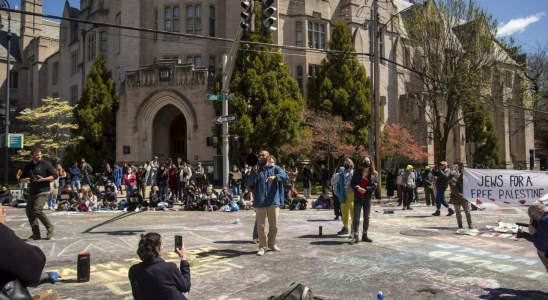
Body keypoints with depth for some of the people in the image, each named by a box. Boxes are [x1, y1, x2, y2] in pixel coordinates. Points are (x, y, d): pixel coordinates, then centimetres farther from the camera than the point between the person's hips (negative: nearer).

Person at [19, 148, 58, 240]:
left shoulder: (45, 164, -2)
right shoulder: (28, 166, 13)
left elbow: (55, 175, -4)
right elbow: (21, 179, 19)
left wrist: (43, 179, -16)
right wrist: (24, 180, -6)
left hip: (43, 192, -6)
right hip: (32, 192, 6)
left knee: (37, 210, -19)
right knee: (29, 211, 3)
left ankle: (49, 227, 2)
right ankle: (36, 234, 11)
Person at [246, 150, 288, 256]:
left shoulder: (275, 168, 5)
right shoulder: (256, 169, 8)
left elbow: (285, 176, -11)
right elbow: (250, 183, -2)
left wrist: (275, 177, -30)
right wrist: (254, 173, -19)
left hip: (273, 201, 0)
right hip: (260, 202, 0)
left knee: (274, 225, 10)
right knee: (261, 225, 1)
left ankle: (272, 243, 30)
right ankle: (262, 247, 11)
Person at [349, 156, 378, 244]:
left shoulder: (374, 174, 3)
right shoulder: (357, 172, 6)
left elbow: (375, 186, -5)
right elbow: (352, 183, 4)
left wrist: (365, 189, -16)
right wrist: (357, 188, -15)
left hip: (367, 198, 1)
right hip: (358, 198, -1)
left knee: (366, 218, 10)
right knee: (356, 217, -5)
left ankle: (364, 235, 23)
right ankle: (356, 236, -2)